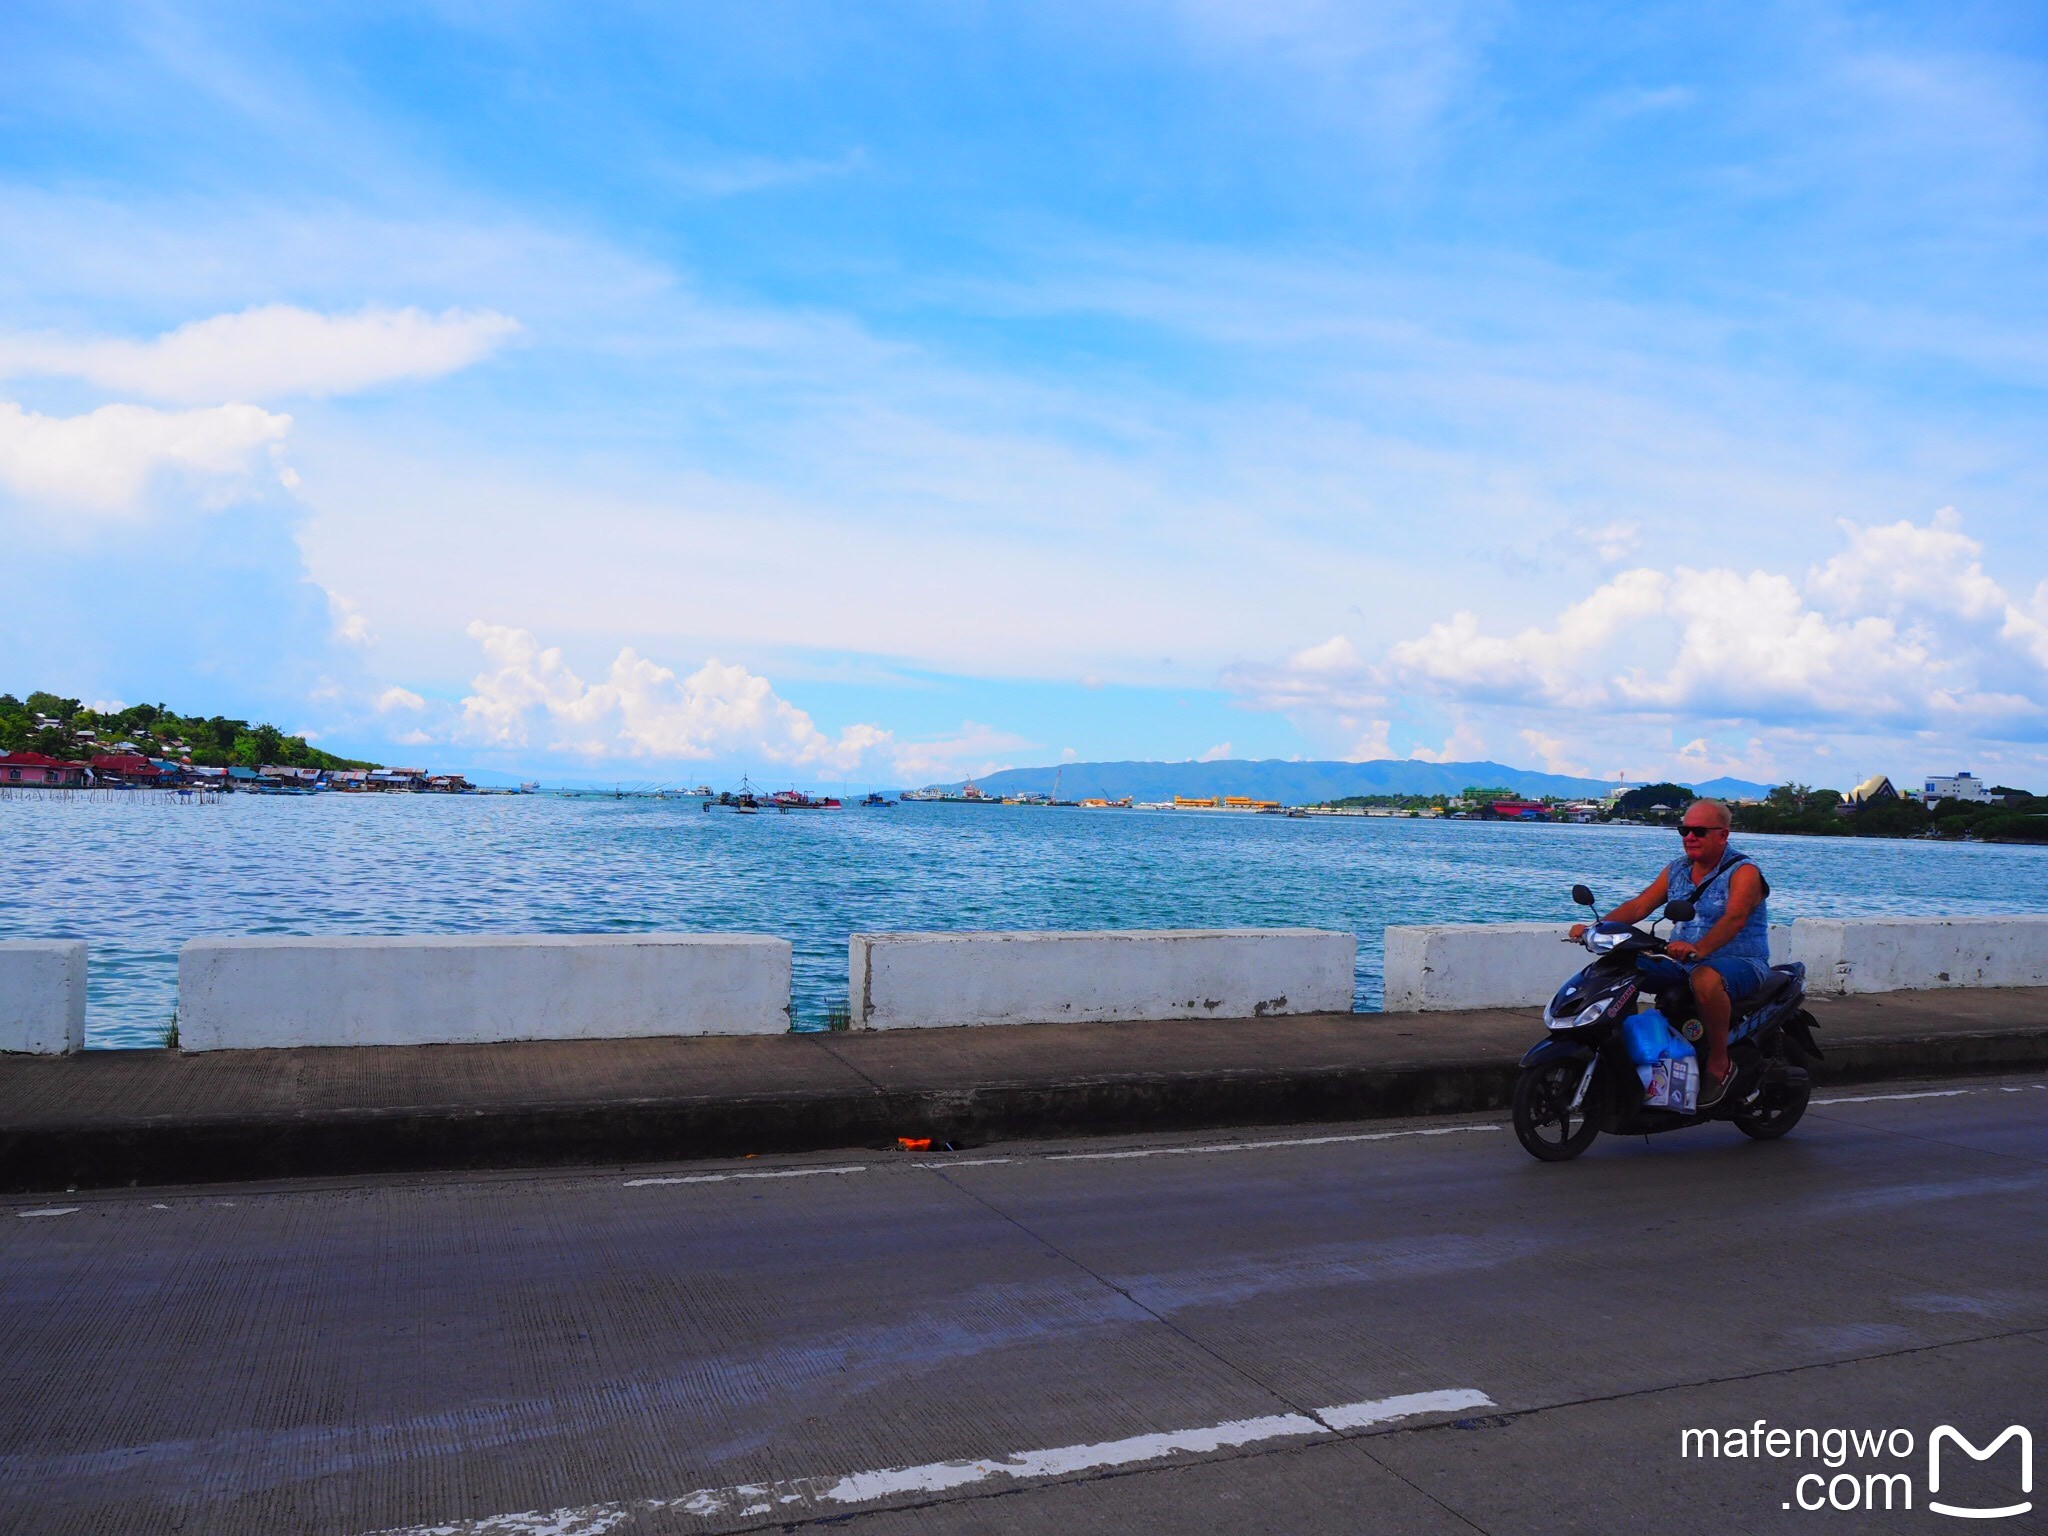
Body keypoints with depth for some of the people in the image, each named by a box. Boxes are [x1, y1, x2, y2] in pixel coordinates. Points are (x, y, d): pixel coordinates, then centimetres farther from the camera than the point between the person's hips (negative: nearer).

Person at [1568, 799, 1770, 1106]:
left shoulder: (1744, 871, -10)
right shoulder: (1677, 870, 11)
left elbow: (1735, 918, -28)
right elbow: (1639, 906, 4)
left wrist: (1698, 949, -47)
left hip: (1743, 964, -7)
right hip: (1688, 965, 7)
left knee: (1706, 980, -39)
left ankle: (1719, 1063, -21)